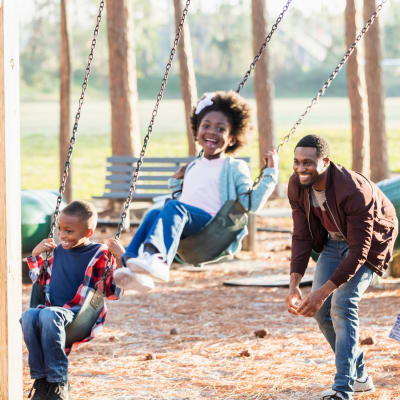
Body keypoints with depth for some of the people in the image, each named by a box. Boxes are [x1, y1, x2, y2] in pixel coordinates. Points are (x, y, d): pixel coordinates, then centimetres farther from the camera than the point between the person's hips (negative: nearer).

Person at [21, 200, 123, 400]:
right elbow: (42, 281, 34)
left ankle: (58, 382, -31)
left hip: (81, 316, -5)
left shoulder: (99, 255, 1)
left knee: (49, 316, -38)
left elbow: (112, 293, -3)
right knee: (29, 316, -30)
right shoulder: (58, 251, 18)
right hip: (53, 308, 5)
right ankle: (41, 378, -23)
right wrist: (35, 256, 20)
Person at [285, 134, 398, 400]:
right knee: (321, 309, 0)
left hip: (369, 241, -7)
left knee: (342, 304, -22)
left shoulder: (354, 191, -37)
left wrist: (323, 292, -38)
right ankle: (360, 376, 19)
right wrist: (294, 286, -22)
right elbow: (301, 237, -10)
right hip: (334, 240, 7)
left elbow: (359, 251, -34)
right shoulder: (297, 186, -17)